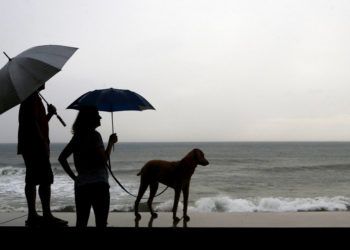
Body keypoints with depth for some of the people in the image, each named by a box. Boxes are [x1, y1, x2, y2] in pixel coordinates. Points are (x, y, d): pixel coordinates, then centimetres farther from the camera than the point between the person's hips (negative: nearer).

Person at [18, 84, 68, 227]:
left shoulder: (31, 98, 22)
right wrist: (44, 143, -20)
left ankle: (32, 216, 15)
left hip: (30, 146, 11)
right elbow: (33, 121, -20)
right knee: (45, 180, -11)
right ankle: (47, 216, -9)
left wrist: (50, 114, 13)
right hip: (35, 145, -11)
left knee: (32, 180, 10)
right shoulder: (33, 97, -10)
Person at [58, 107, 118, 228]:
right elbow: (104, 160, -16)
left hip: (80, 185, 7)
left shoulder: (77, 136, 10)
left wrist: (73, 176, 11)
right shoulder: (94, 135, -10)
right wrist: (111, 143, -4)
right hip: (98, 184, -6)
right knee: (101, 223, 1)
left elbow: (61, 158, 11)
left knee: (81, 223, 12)